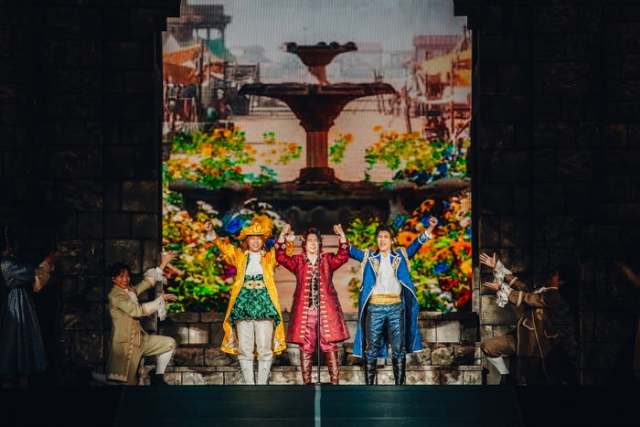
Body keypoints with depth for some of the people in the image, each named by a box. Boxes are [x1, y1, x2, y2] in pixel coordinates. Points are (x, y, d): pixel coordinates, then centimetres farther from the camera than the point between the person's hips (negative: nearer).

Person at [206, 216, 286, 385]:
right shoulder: (240, 256, 13)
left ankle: (262, 383, 3)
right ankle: (249, 384, 6)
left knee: (265, 348, -4)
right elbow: (225, 248, 0)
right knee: (244, 348, -1)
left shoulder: (270, 256, 13)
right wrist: (212, 236, -17)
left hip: (264, 302, -1)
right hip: (243, 302, 1)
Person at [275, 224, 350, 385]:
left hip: (326, 310, 0)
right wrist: (282, 236, -16)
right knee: (306, 348, 1)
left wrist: (342, 236, -19)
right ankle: (307, 383, 6)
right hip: (304, 310, 0)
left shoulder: (328, 260, 11)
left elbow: (343, 256, -5)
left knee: (330, 347, -2)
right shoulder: (298, 261, 11)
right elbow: (281, 257, -4)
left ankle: (335, 382, 0)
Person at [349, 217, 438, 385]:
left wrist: (429, 230, -13)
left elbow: (416, 245, 1)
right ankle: (369, 384, 5)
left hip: (396, 307, 0)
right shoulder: (369, 257, 12)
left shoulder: (401, 255, 11)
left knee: (399, 349, 2)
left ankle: (399, 384, 7)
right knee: (371, 349, 1)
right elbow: (350, 250, 7)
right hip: (375, 308, 0)